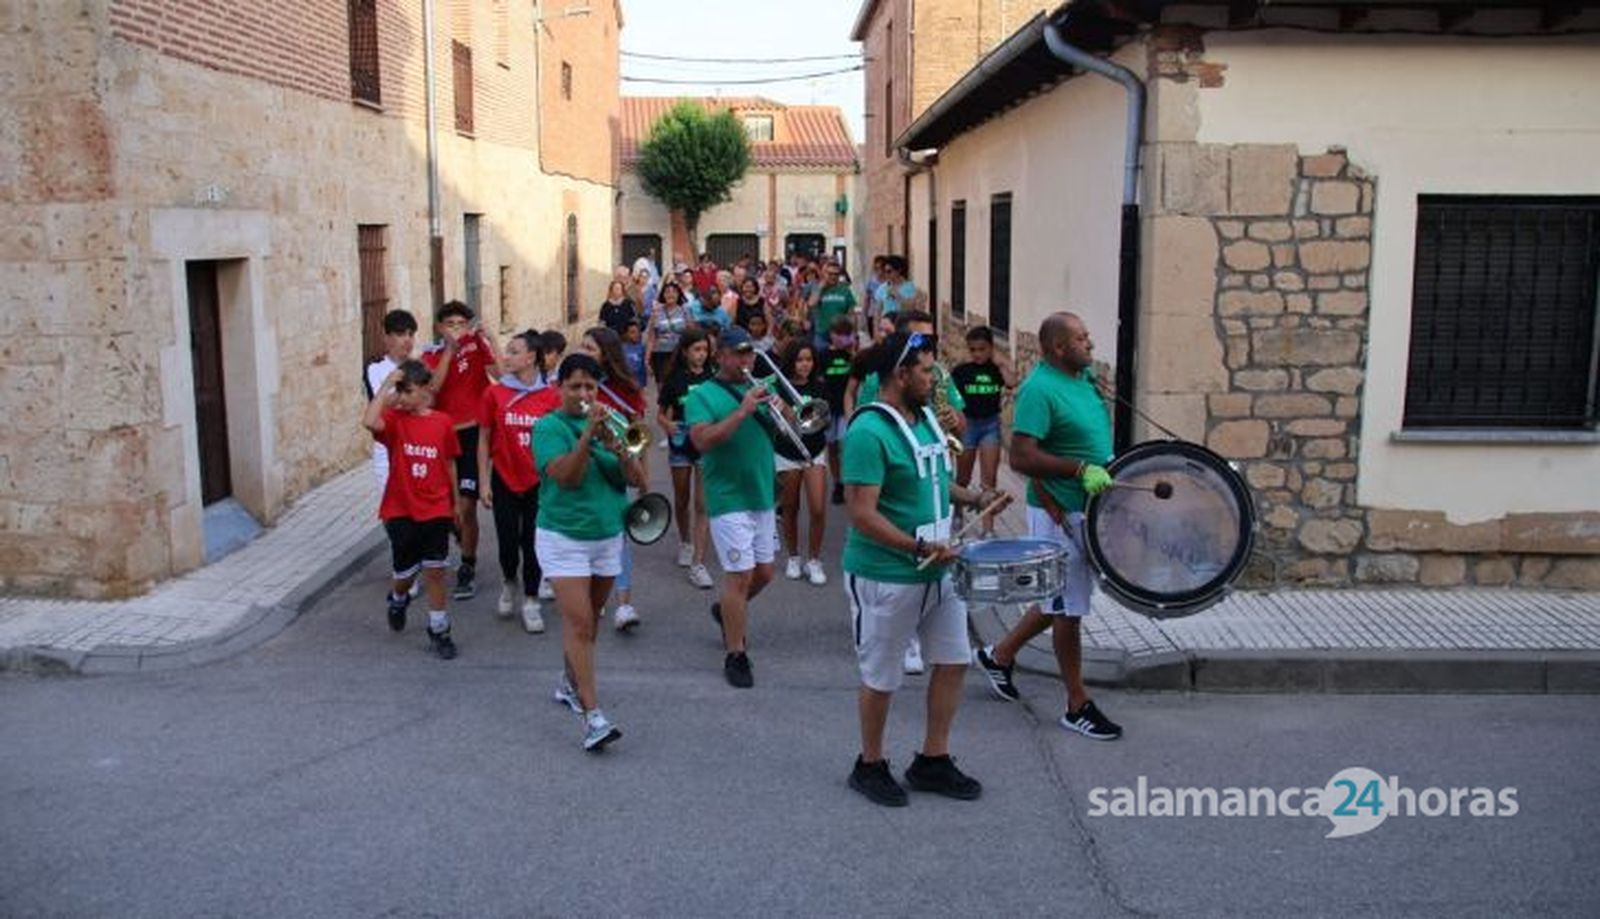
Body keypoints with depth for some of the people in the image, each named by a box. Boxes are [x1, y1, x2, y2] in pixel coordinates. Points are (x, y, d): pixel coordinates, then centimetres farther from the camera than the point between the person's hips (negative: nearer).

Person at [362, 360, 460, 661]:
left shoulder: (442, 422, -2)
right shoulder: (394, 420, -6)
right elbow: (369, 422, -31)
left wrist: (456, 502, 13)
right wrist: (386, 384, -25)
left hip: (436, 510, 0)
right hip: (400, 511, 0)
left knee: (435, 570, 1)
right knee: (406, 571, 11)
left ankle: (439, 630, 14)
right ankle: (398, 600, 45)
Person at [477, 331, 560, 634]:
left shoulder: (550, 396, -5)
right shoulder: (494, 393, -4)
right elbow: (484, 440, 1)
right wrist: (484, 482, -1)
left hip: (538, 481, 0)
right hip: (505, 480, 1)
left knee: (532, 541, 4)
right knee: (507, 541, 7)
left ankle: (531, 601, 18)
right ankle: (509, 584, 36)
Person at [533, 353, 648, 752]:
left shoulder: (607, 423, 6)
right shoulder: (548, 426, -6)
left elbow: (638, 480, -2)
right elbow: (565, 476, -21)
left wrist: (615, 446, -19)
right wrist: (587, 436, -30)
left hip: (608, 537, 5)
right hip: (564, 538, -5)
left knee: (587, 619, 17)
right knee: (579, 623, -11)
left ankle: (570, 685, 37)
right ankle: (592, 716, -13)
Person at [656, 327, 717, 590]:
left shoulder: (713, 378, -2)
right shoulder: (675, 379, -2)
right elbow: (660, 414, 5)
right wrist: (668, 425, -16)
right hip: (681, 445, 1)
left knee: (703, 505, -6)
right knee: (682, 500, 18)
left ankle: (698, 563, -6)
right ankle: (685, 542, 43)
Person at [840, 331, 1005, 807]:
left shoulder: (926, 418, 8)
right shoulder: (869, 432, -21)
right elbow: (862, 515, -25)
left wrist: (975, 498, 7)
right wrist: (919, 548, -30)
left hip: (939, 570, 9)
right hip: (886, 577, -9)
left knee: (954, 661, 14)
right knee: (882, 678, 7)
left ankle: (933, 761, 30)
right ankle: (870, 766, 28)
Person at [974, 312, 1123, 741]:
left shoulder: (1084, 378, 9)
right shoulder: (1039, 390, -19)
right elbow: (1022, 458, -24)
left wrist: (1110, 466, 9)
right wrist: (1080, 469, -27)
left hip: (1089, 509, 9)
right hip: (1060, 513, -9)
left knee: (1061, 599, 20)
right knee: (1068, 607, 2)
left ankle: (1000, 654, 36)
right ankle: (1078, 706, 15)